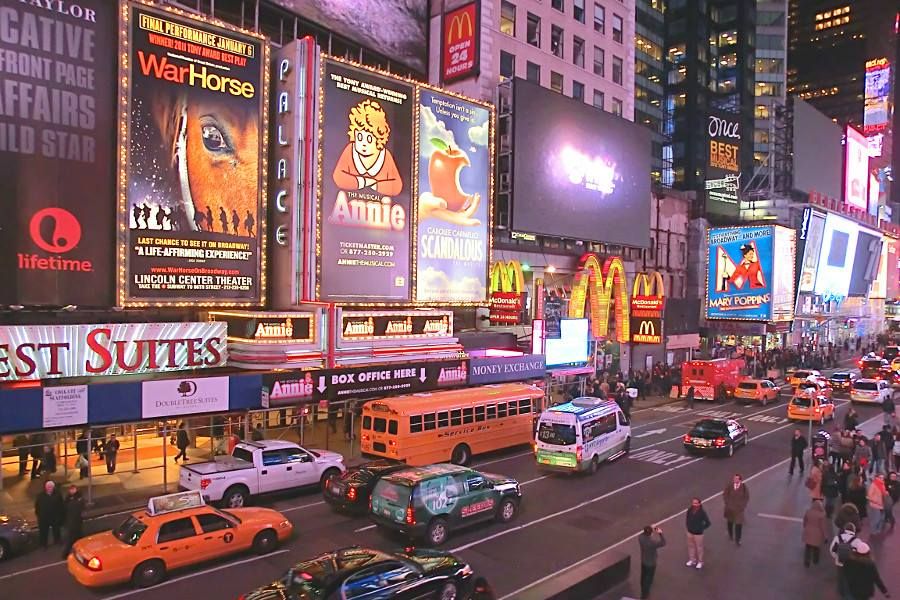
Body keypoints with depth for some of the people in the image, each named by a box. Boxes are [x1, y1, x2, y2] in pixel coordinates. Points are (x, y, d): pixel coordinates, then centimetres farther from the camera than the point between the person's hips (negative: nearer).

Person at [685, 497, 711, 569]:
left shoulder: (702, 513, -24)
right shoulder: (689, 511, -12)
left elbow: (708, 522, -16)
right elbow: (687, 519, 7)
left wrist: (702, 528, -8)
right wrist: (688, 526, 5)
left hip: (698, 533, -4)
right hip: (690, 532, 4)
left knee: (699, 547, 12)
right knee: (691, 546, 19)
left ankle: (700, 562, 32)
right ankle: (692, 560, 39)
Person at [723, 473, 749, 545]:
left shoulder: (743, 487, -14)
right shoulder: (729, 486, -13)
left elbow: (747, 497, -4)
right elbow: (725, 495, -3)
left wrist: (743, 505, -9)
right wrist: (728, 503, -7)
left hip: (739, 508, -1)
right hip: (730, 508, 1)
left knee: (739, 524, -3)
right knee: (730, 522, 19)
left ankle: (737, 539, 12)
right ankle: (730, 535, 42)